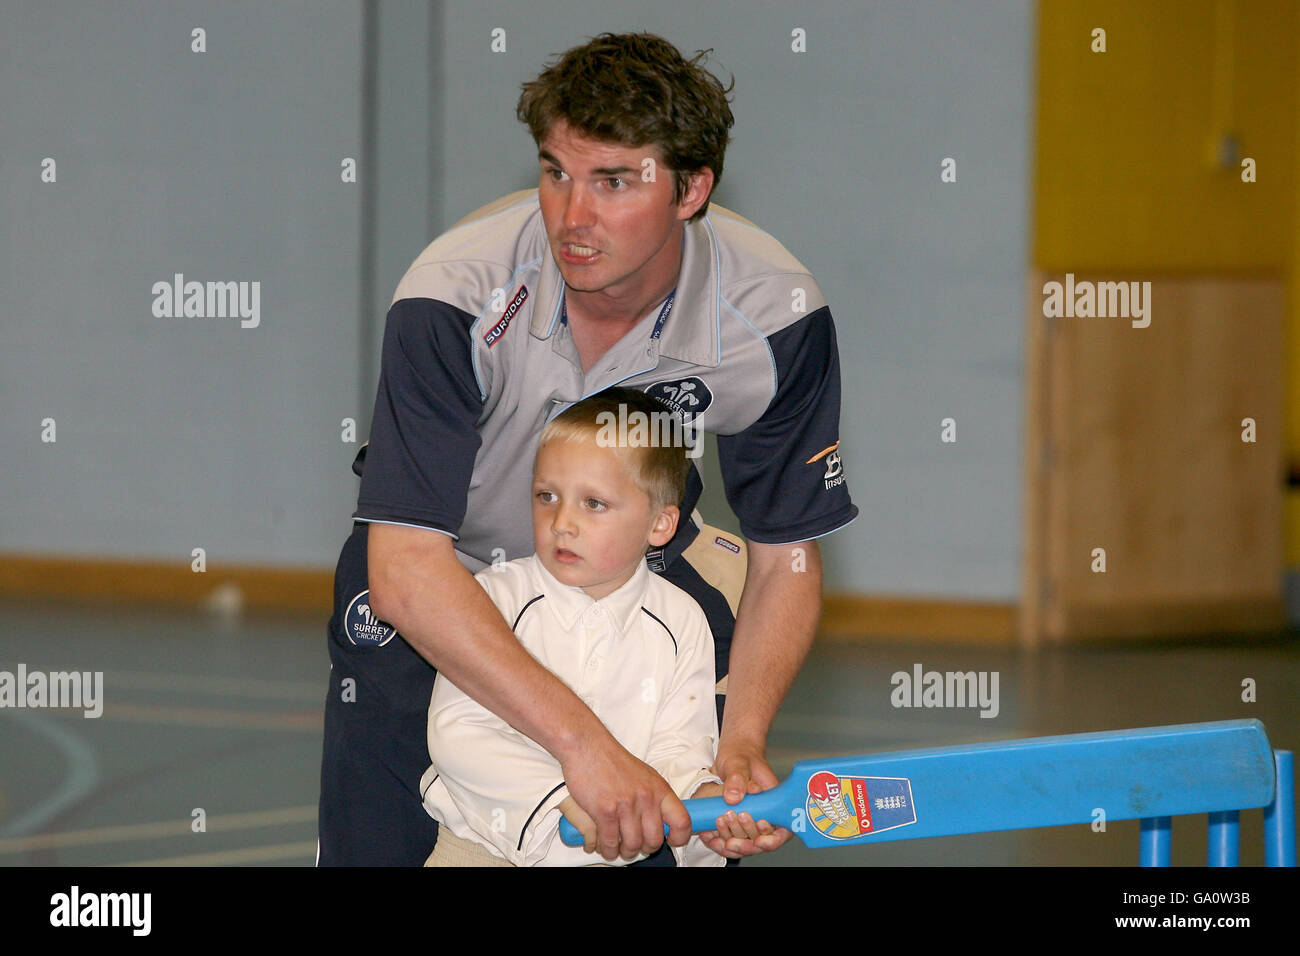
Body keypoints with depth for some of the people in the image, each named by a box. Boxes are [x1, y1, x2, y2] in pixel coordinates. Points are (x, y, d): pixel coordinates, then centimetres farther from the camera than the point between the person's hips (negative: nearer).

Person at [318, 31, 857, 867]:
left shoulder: (778, 317, -24)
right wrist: (582, 740, -49)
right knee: (377, 846, -8)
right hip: (445, 585, -2)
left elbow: (786, 556, -14)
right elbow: (405, 571, -39)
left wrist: (743, 744, -32)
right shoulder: (452, 299, -34)